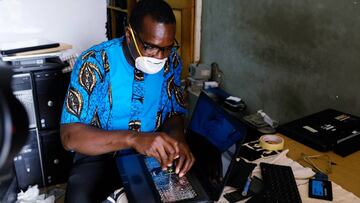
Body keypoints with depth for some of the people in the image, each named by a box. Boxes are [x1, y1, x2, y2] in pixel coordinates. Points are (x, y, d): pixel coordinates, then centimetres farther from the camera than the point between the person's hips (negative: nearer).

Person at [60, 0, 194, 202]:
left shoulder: (171, 61, -6)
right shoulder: (95, 62, -20)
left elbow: (175, 113, 3)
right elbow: (70, 136, -24)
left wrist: (177, 138, -21)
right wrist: (133, 138, -40)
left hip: (153, 154, 3)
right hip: (101, 155, -3)